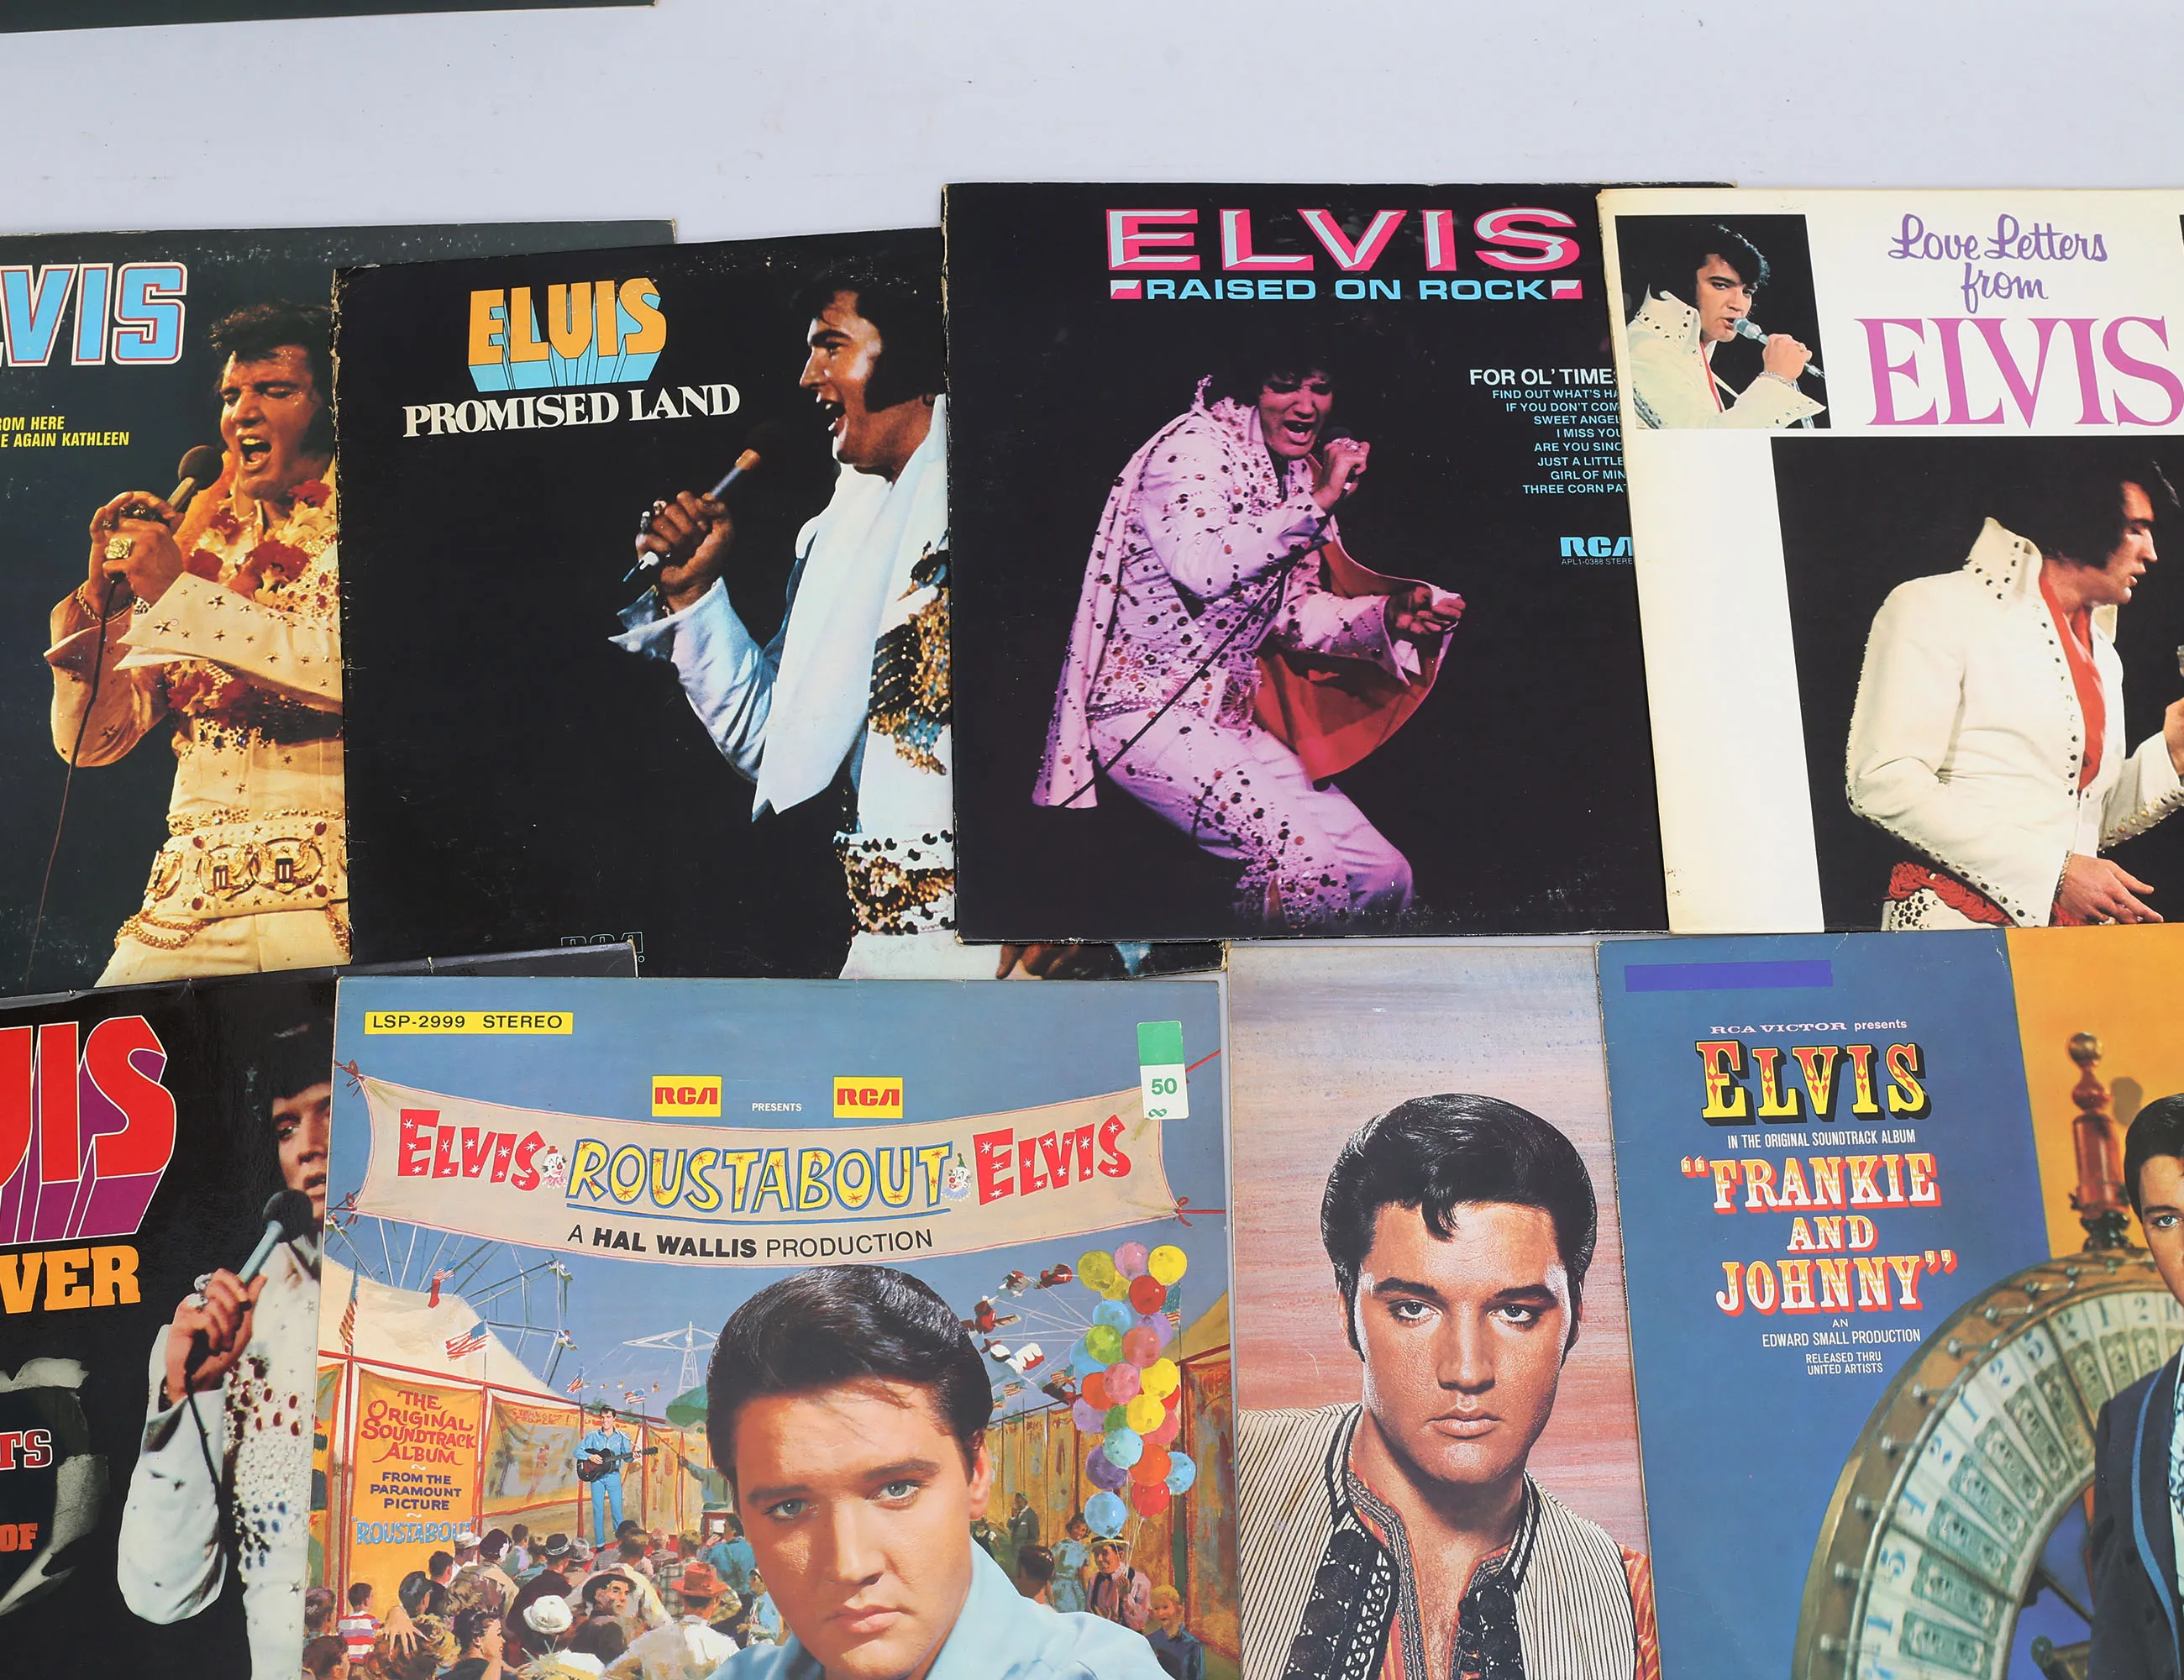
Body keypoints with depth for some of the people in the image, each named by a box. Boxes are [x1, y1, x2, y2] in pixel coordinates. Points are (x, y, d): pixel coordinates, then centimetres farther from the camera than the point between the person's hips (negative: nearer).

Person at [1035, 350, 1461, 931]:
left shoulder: (1299, 474, 15)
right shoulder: (1197, 446, -11)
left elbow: (1295, 613, 15)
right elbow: (1202, 566, -30)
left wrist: (1390, 614, -2)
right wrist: (1318, 501, -22)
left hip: (1234, 719, 9)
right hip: (1147, 710, -9)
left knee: (1386, 878, 2)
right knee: (1309, 861, -27)